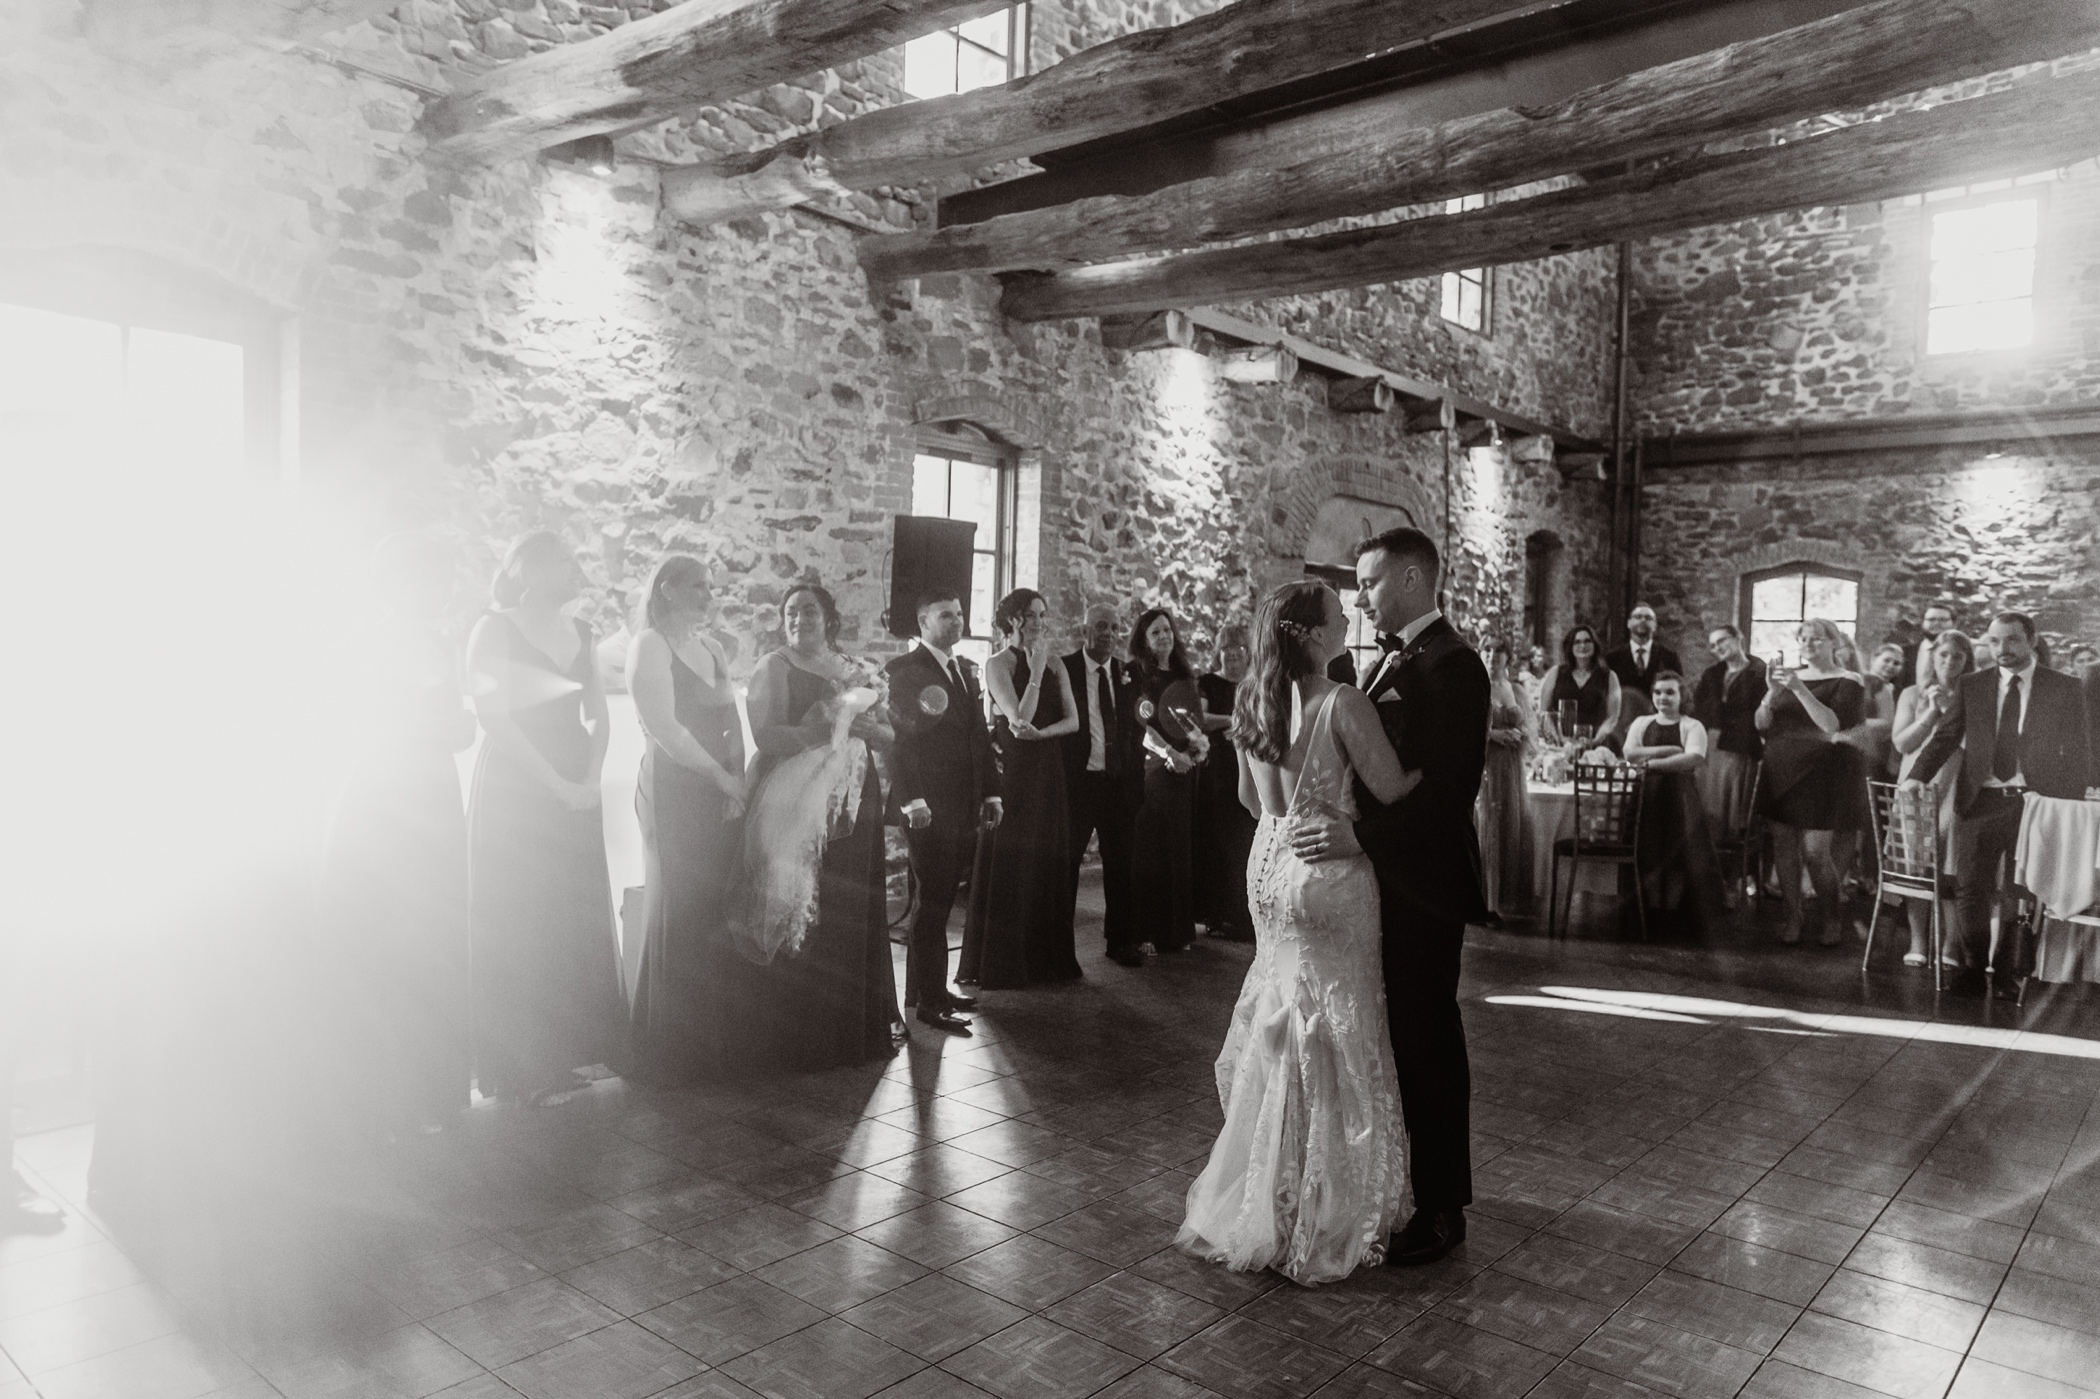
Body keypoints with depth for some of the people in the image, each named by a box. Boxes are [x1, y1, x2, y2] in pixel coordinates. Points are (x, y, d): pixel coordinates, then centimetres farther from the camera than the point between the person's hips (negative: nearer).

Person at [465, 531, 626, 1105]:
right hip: (515, 790, -6)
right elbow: (495, 718, -13)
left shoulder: (577, 630, 13)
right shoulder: (496, 629, -6)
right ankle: (525, 1064, 6)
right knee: (521, 925, -2)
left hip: (575, 793, 6)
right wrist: (558, 785, -15)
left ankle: (574, 1048, 19)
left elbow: (597, 713, 11)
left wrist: (591, 779, -4)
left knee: (579, 921, 7)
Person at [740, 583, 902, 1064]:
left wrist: (869, 727, -9)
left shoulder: (854, 670, 16)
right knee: (804, 920, -4)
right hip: (798, 807, -4)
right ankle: (801, 1037, 6)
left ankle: (858, 1026, 17)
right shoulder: (774, 667, 1)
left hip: (853, 805, 5)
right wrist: (830, 729, -17)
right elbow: (765, 734, -13)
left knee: (855, 914, 5)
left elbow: (889, 734, 12)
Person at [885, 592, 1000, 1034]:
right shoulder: (903, 670, -6)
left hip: (966, 808, 7)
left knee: (939, 901, 12)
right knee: (934, 903, -2)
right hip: (929, 807, -7)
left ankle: (926, 987, 23)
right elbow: (899, 739, -11)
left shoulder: (967, 670, 17)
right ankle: (930, 1002, 6)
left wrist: (991, 793, 13)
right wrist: (912, 801, -18)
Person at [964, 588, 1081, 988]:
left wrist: (1039, 733, -15)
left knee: (1048, 864, 9)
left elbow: (1073, 720, 2)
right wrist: (1036, 672, -16)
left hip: (1049, 773, 5)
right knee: (1008, 867, 0)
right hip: (1012, 773, -5)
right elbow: (1019, 721, -17)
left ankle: (1046, 957, 21)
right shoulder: (999, 664, -7)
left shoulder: (1054, 663, 10)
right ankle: (998, 964, 10)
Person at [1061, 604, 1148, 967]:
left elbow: (1136, 730, 14)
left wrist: (1137, 779, 6)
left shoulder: (1128, 673, 9)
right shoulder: (1063, 669, -4)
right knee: (1066, 863, 3)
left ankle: (1121, 941, 23)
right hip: (1076, 781, -4)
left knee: (1122, 865, 9)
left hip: (1120, 783, 4)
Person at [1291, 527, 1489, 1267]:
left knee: (1426, 1039, 4)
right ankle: (1394, 1175, 32)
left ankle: (1441, 1208, 19)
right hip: (1384, 877, 8)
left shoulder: (1449, 664, -17)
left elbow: (1452, 786, -24)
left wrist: (1360, 835, -28)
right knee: (1393, 1032, 17)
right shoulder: (1390, 661, 11)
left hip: (1420, 881, -8)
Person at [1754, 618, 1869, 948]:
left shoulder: (1847, 682, -2)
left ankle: (1830, 919, 13)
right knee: (1783, 846, 2)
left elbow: (1832, 725, -17)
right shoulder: (1788, 676, 13)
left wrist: (1799, 689, -24)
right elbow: (1761, 724, 5)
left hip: (1823, 775, -5)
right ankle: (1793, 916, 13)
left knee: (1815, 851, -7)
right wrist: (1772, 693, -13)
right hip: (1782, 772, 5)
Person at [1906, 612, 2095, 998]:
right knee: (1971, 889, 3)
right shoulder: (1971, 686, 7)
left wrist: (2069, 806, -4)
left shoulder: (2064, 689, 3)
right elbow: (1945, 737, 2)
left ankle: (2010, 972, 17)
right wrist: (1918, 776, -15)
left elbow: (2079, 753, 4)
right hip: (1980, 801, 1)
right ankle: (1972, 968, 16)